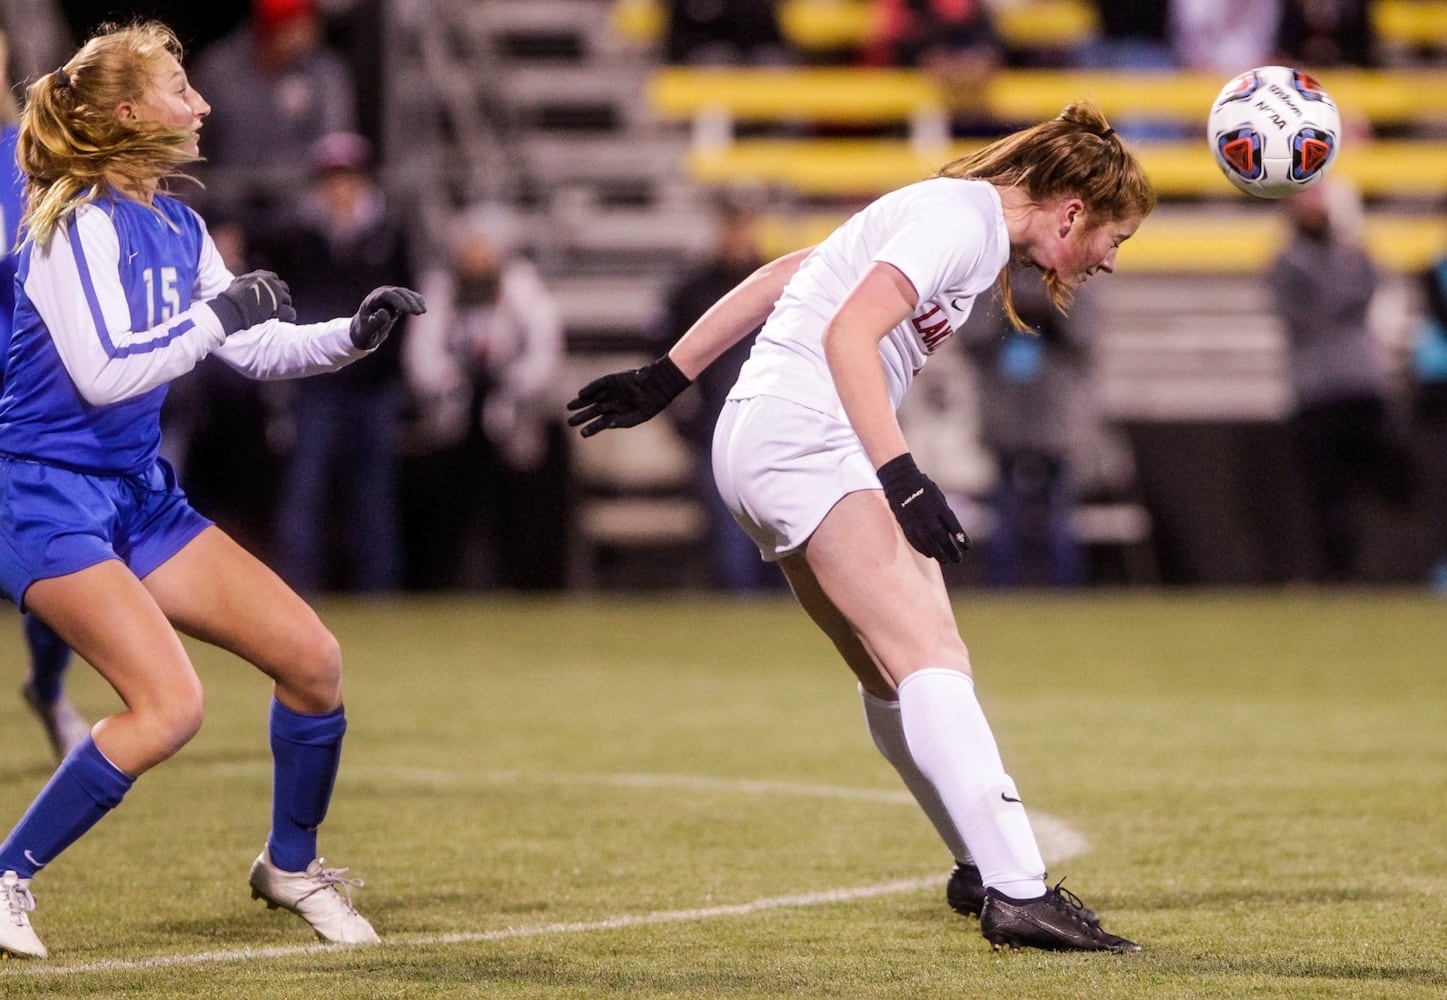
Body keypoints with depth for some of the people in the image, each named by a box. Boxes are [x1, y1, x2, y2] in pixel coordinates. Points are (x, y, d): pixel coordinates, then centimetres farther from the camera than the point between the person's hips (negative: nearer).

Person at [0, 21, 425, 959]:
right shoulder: (78, 222, -17)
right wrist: (218, 315, -20)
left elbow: (254, 347, 18)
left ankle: (290, 865, 25)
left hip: (140, 495, 9)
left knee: (313, 658, 4)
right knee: (171, 705, -24)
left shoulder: (176, 225, 9)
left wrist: (353, 334, 4)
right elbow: (101, 372, -25)